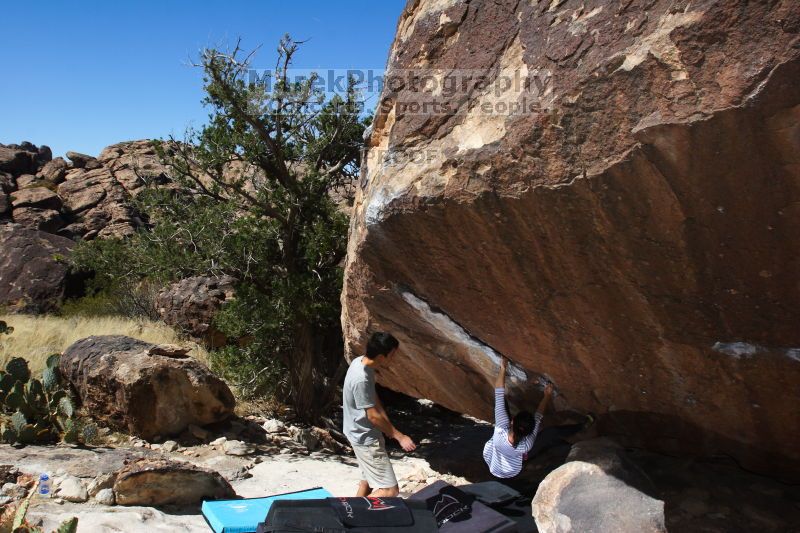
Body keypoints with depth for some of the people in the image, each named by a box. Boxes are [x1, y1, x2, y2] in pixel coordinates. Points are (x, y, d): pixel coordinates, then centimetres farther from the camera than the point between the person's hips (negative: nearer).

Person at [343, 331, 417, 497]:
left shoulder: (361, 362, -3)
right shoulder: (361, 379, -31)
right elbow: (373, 416, -24)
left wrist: (387, 424, 5)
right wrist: (399, 437, -13)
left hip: (364, 435, 10)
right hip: (366, 438, -10)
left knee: (369, 480, 23)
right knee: (390, 490, -6)